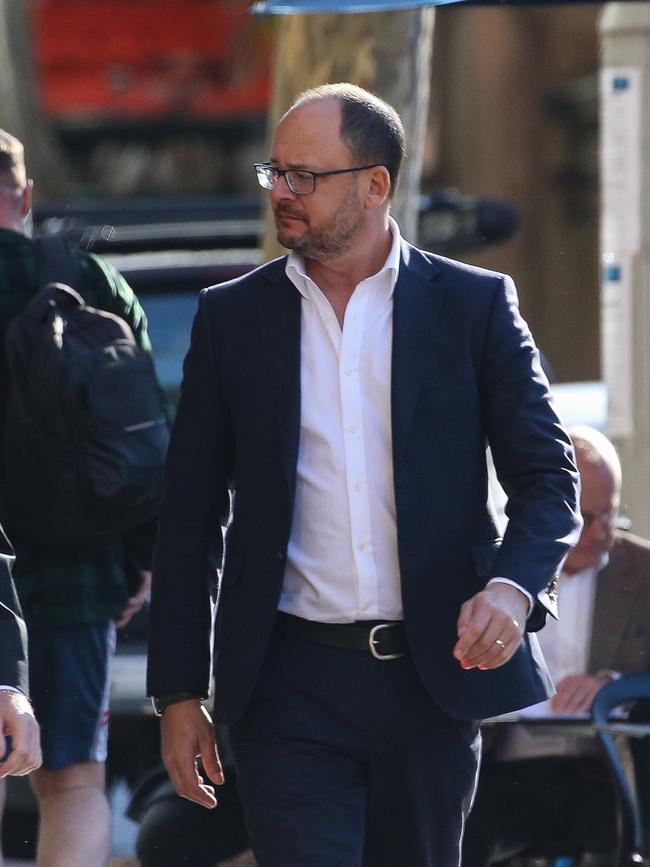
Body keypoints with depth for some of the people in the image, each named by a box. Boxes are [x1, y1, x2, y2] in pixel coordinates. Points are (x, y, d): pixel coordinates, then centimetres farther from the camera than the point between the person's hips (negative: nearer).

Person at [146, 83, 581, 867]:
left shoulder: (473, 305, 4)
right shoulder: (231, 317, 7)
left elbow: (547, 476, 3)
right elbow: (190, 516, 9)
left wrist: (513, 585, -18)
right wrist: (179, 693, 4)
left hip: (432, 680, 0)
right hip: (291, 685, 0)